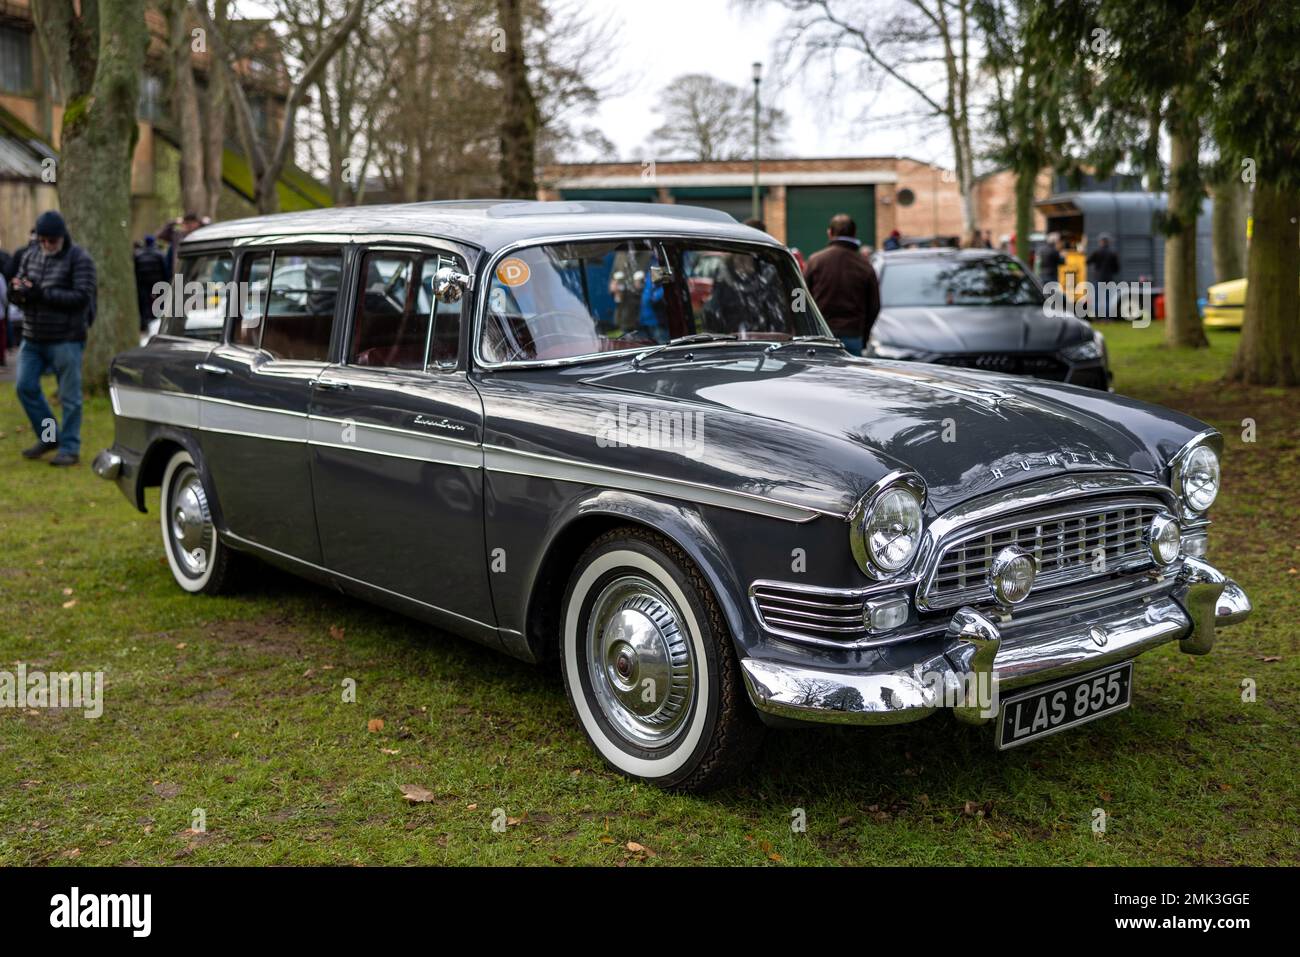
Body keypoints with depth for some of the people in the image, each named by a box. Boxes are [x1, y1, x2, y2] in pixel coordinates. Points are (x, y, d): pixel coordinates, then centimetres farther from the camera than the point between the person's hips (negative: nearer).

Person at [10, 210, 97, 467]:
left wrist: (41, 293, -22)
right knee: (25, 386, 6)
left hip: (66, 339, -6)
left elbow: (82, 296, -17)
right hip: (33, 338, 6)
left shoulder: (80, 259, -7)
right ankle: (48, 437, 22)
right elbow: (16, 294, 13)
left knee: (69, 396, -1)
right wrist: (17, 290, -13)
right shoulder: (31, 258, 12)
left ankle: (70, 448, 7)